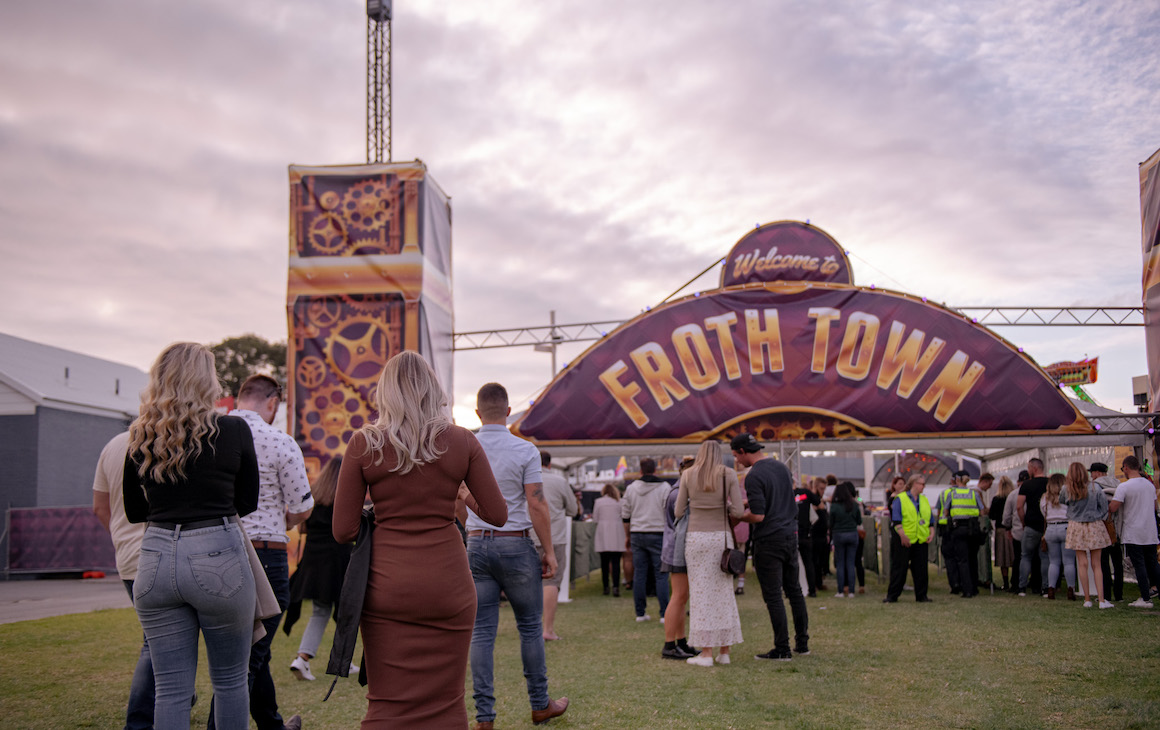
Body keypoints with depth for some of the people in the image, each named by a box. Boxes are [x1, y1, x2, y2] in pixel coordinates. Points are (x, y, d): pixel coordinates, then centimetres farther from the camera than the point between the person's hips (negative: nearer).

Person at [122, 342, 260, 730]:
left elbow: (134, 511, 13)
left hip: (156, 559, 3)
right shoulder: (233, 430, -4)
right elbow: (247, 503, 5)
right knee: (230, 682, 13)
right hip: (218, 558, -3)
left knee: (171, 690, 9)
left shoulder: (140, 438, 4)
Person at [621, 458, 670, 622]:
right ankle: (665, 613, -4)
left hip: (637, 535, 3)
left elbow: (625, 515, 11)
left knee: (639, 574, 7)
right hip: (657, 534, -3)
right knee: (661, 574, -1)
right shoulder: (664, 487, -3)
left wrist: (627, 536, 21)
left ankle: (640, 613, 10)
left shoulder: (631, 488, 7)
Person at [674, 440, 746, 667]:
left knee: (700, 593, 2)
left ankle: (706, 653, 2)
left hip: (696, 538, -1)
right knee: (723, 592, 10)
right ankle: (724, 651, 12)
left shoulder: (688, 475, 1)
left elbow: (678, 511, 3)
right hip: (721, 537, 1)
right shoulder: (729, 474, 0)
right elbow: (738, 511, -6)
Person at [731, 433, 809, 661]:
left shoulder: (754, 476, -16)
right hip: (790, 535, 8)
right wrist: (747, 505, 23)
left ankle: (782, 649, 2)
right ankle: (802, 642, 21)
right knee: (794, 590, 15)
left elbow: (758, 515, -21)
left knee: (773, 595, -1)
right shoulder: (782, 467, 10)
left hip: (768, 541, -8)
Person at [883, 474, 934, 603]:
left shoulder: (924, 500, 15)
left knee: (921, 568, 6)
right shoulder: (900, 499, -3)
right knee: (899, 568, -2)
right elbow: (896, 521, -10)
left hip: (921, 540, 5)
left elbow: (930, 520, 19)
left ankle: (921, 595, 15)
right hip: (904, 540, -5)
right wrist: (903, 535, -18)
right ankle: (892, 595, 4)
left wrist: (931, 533, 3)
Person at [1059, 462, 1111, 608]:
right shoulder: (1095, 489, -8)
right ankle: (1101, 600, -1)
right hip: (1095, 527, 0)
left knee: (1083, 564, 4)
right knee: (1096, 565, 4)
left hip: (1076, 528, 0)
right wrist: (1098, 518, 10)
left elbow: (1061, 502, 10)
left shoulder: (1067, 491, -8)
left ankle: (1087, 599, 6)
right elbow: (1104, 507, -3)